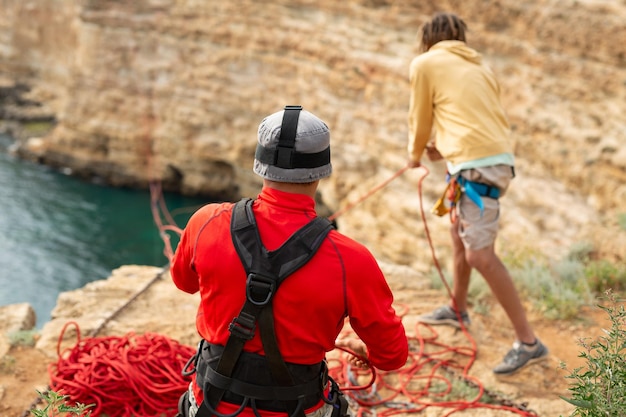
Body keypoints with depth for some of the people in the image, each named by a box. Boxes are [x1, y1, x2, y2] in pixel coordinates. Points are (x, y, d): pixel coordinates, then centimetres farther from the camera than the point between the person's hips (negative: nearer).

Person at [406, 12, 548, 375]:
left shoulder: (425, 63, 4)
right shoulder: (479, 66, 22)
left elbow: (421, 118, 11)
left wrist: (415, 155, 30)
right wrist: (445, 149, 35)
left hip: (478, 163, -9)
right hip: (498, 158, 9)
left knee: (480, 255, -9)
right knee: (459, 230, 25)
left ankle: (529, 341, -7)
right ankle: (457, 310, 42)